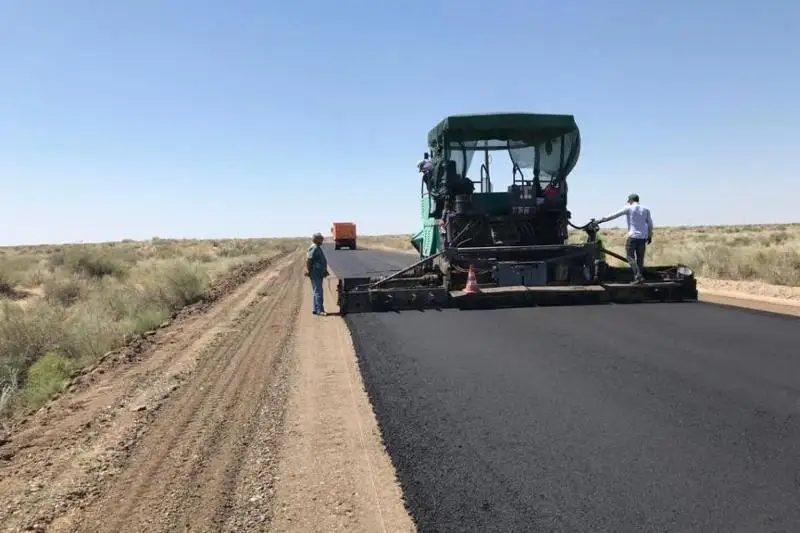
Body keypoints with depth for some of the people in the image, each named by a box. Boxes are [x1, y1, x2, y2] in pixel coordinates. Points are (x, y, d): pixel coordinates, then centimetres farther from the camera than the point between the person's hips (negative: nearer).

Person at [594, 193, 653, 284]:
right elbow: (650, 223, 12)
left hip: (633, 236, -5)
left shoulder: (628, 208, -1)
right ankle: (640, 277, 8)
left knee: (630, 256, -2)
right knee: (640, 258, 9)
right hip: (643, 237, 5)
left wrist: (601, 220, 3)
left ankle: (637, 275, -17)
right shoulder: (645, 209, 11)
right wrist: (650, 236, 20)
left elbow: (614, 215, -2)